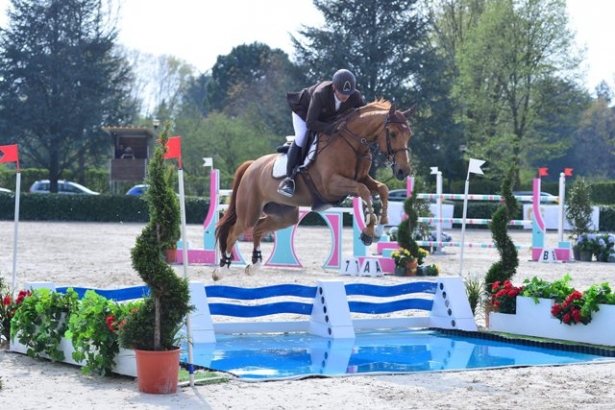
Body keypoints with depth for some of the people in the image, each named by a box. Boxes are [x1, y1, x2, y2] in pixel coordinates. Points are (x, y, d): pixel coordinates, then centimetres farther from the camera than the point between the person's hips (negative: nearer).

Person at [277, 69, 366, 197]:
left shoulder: (355, 96, -31)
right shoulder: (320, 94, -44)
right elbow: (310, 123, -42)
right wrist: (332, 129, -53)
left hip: (328, 117, 6)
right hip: (304, 111, -6)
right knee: (301, 137, -28)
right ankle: (288, 179, -23)